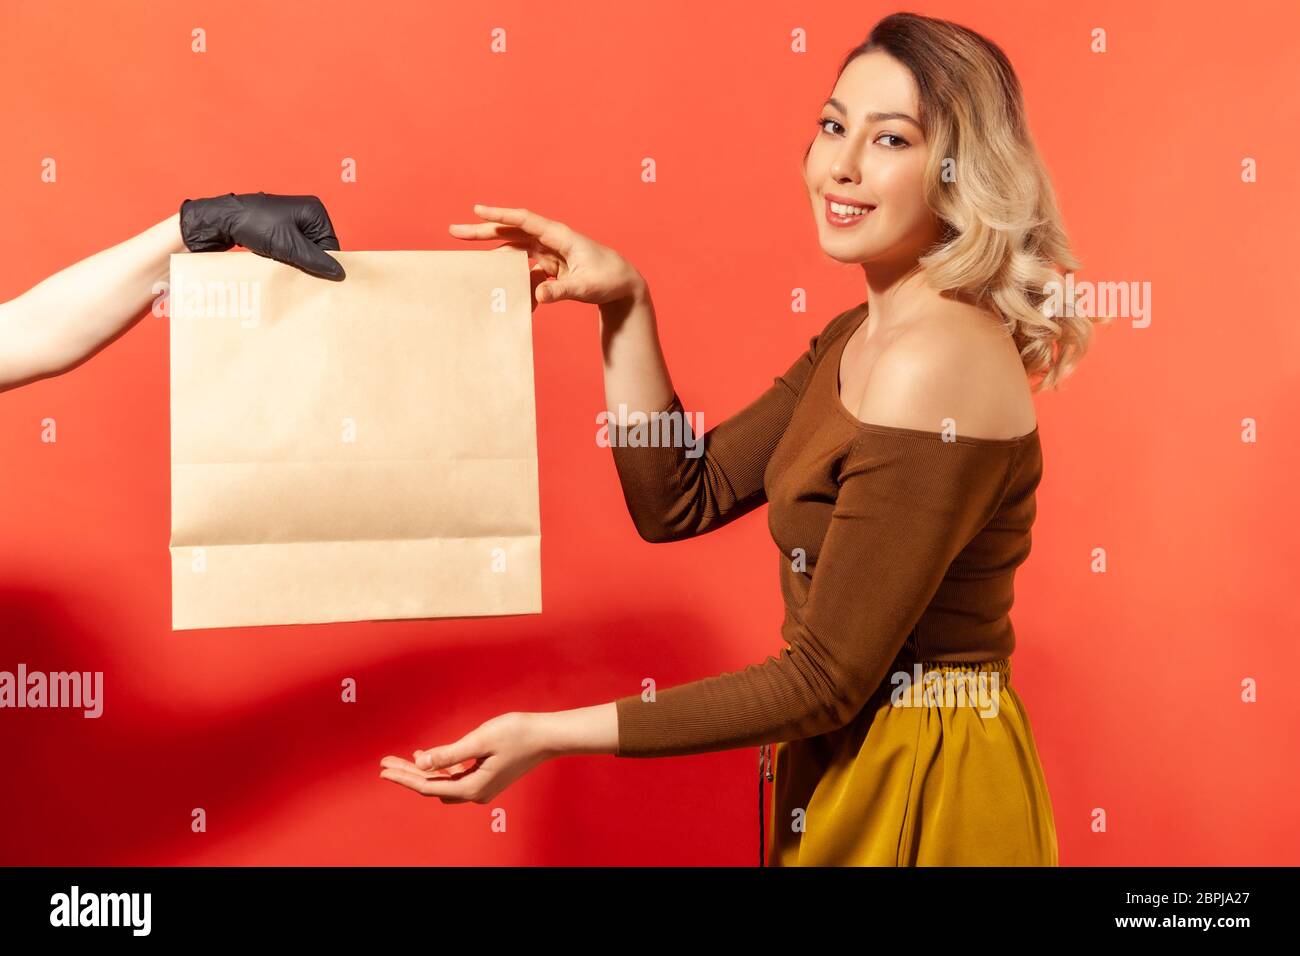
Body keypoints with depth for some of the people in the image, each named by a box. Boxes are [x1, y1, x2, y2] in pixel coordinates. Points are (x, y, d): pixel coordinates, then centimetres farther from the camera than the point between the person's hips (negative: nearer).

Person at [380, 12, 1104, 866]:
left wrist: (552, 734, -22)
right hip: (854, 762, 8)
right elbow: (678, 503, 2)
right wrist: (624, 307, -6)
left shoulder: (934, 361, -24)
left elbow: (827, 679, -23)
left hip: (921, 795, -8)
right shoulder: (858, 338, 3)